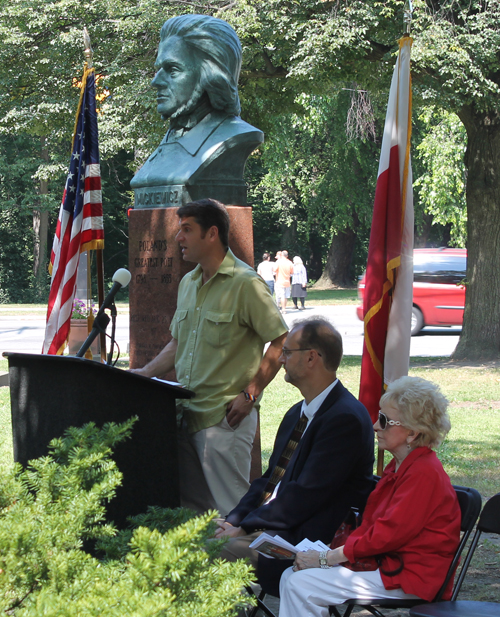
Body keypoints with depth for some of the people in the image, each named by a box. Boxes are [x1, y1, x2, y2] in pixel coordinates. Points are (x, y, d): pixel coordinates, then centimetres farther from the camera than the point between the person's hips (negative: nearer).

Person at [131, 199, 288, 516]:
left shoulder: (245, 283, -11)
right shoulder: (188, 284, 15)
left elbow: (281, 342, -12)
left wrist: (249, 395, -14)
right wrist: (145, 373, 10)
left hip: (225, 418, -8)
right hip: (187, 415, 8)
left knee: (229, 513, -5)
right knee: (189, 508, 11)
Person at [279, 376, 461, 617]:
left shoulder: (424, 473, -18)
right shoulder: (398, 467, 15)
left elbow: (389, 534, -21)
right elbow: (369, 524, 14)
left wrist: (327, 557, -16)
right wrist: (330, 554, -2)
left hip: (410, 581, -10)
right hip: (385, 565, 10)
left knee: (300, 586, -16)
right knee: (291, 577, 0)